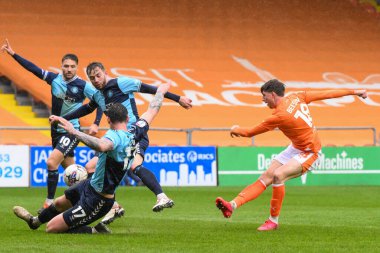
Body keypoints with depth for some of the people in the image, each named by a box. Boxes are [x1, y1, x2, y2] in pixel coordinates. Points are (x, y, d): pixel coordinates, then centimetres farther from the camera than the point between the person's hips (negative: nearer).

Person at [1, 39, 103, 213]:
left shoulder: (83, 86, -14)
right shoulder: (54, 79, -1)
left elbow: (101, 101, -9)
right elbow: (33, 68, 1)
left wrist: (96, 124, -18)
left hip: (72, 131, -6)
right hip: (56, 131, 6)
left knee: (51, 162, -19)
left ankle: (49, 203, -12)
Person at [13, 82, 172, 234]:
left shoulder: (116, 136, -32)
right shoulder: (135, 132, -7)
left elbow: (101, 145, -57)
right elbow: (152, 110, 11)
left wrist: (74, 131, -60)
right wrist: (160, 92, 28)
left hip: (96, 201, -10)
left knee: (52, 227, -4)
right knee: (59, 203, 34)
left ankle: (95, 231, -1)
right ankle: (35, 221, 62)